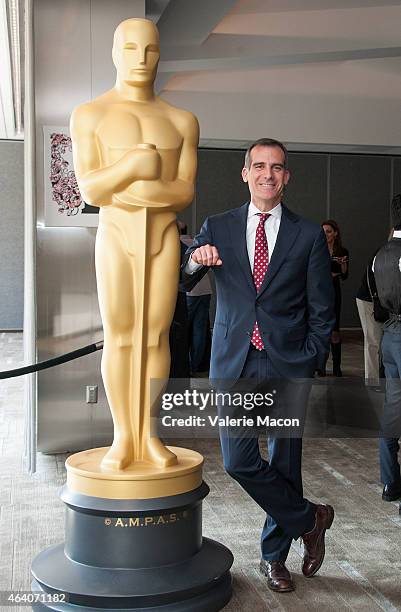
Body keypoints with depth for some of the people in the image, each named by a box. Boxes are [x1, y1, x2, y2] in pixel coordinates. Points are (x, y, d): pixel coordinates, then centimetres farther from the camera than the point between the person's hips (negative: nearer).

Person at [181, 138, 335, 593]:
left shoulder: (308, 235, 4)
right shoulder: (218, 228, 7)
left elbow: (321, 311, 6)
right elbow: (177, 284, 2)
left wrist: (310, 364, -3)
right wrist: (194, 261, -20)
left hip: (287, 365, -1)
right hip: (235, 364, 1)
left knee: (284, 461, 8)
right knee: (239, 461, -4)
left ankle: (274, 555, 29)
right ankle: (309, 519, 19)